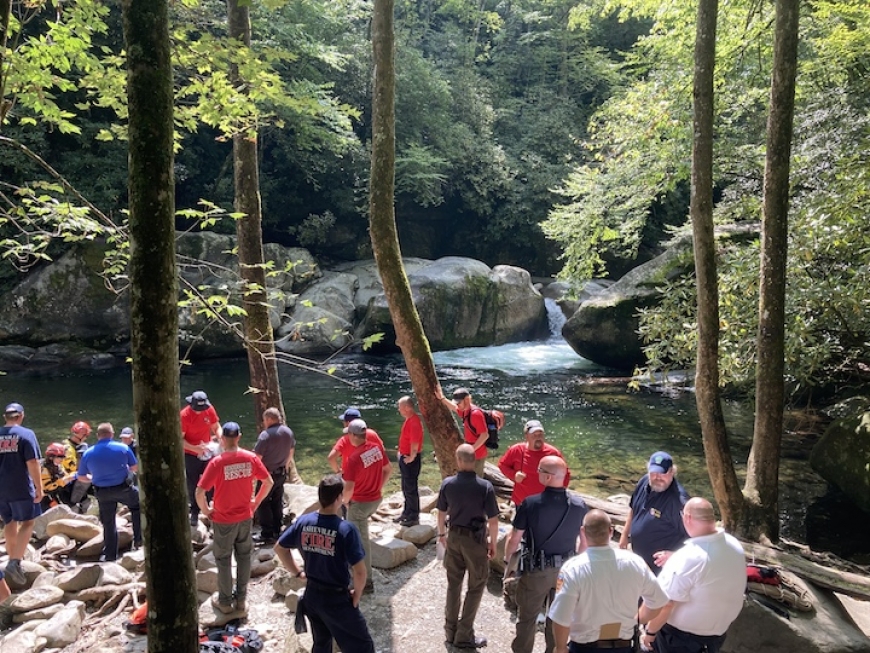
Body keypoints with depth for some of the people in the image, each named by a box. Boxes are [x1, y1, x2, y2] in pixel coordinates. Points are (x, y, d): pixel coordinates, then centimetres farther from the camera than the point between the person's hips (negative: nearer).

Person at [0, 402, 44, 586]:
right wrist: (39, 487, -10)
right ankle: (15, 562, -9)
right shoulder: (26, 434, -9)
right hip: (21, 488, -5)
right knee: (27, 523, 3)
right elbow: (32, 463, -14)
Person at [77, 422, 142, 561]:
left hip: (102, 492, 2)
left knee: (108, 523, 13)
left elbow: (81, 476, 4)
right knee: (137, 507, 24)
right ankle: (138, 540, 21)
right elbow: (135, 467, 0)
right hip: (123, 488, -2)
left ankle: (109, 554, 19)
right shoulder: (123, 448, -9)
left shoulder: (88, 453, -4)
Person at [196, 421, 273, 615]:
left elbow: (199, 493, -24)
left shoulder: (217, 462, -21)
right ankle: (241, 599, 29)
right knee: (244, 558, 17)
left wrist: (206, 510, -7)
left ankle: (225, 601, 27)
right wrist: (256, 502, 9)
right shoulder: (251, 458, -10)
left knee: (223, 561, 14)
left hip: (223, 520, -3)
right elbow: (269, 482, -2)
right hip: (245, 517, 3)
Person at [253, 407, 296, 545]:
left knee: (262, 503, 4)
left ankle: (267, 535, 5)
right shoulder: (288, 432, 1)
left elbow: (257, 457, -20)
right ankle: (277, 531, 24)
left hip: (268, 474, -7)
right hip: (282, 473, 7)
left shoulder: (266, 435, -22)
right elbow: (291, 452, 12)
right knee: (277, 502, 17)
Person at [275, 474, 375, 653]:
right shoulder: (347, 529, -24)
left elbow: (279, 548, 7)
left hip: (311, 595, 6)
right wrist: (356, 595, -5)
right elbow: (359, 572, -23)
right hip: (337, 599, -6)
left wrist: (298, 573, 13)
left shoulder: (303, 522, -7)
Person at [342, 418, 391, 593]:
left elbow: (349, 487, -24)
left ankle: (366, 581, 14)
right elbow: (388, 469, 7)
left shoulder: (353, 458, -26)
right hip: (376, 499, 8)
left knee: (361, 541, 5)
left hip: (360, 503, -8)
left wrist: (345, 501, -4)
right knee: (358, 532, 29)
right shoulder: (377, 447, -5)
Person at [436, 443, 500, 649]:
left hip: (454, 537, 3)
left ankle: (450, 631, 28)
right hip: (476, 539, -3)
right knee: (476, 587, 11)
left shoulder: (447, 484, -10)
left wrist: (441, 534, 20)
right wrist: (493, 542, 1)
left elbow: (441, 513, 3)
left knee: (453, 584, 17)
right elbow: (493, 520, -15)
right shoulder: (485, 486, -19)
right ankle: (464, 635, 15)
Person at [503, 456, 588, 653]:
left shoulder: (530, 503, -22)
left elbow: (514, 539, -13)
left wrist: (507, 558, 6)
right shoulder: (579, 505, -13)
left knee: (527, 617, 17)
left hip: (537, 570, -3)